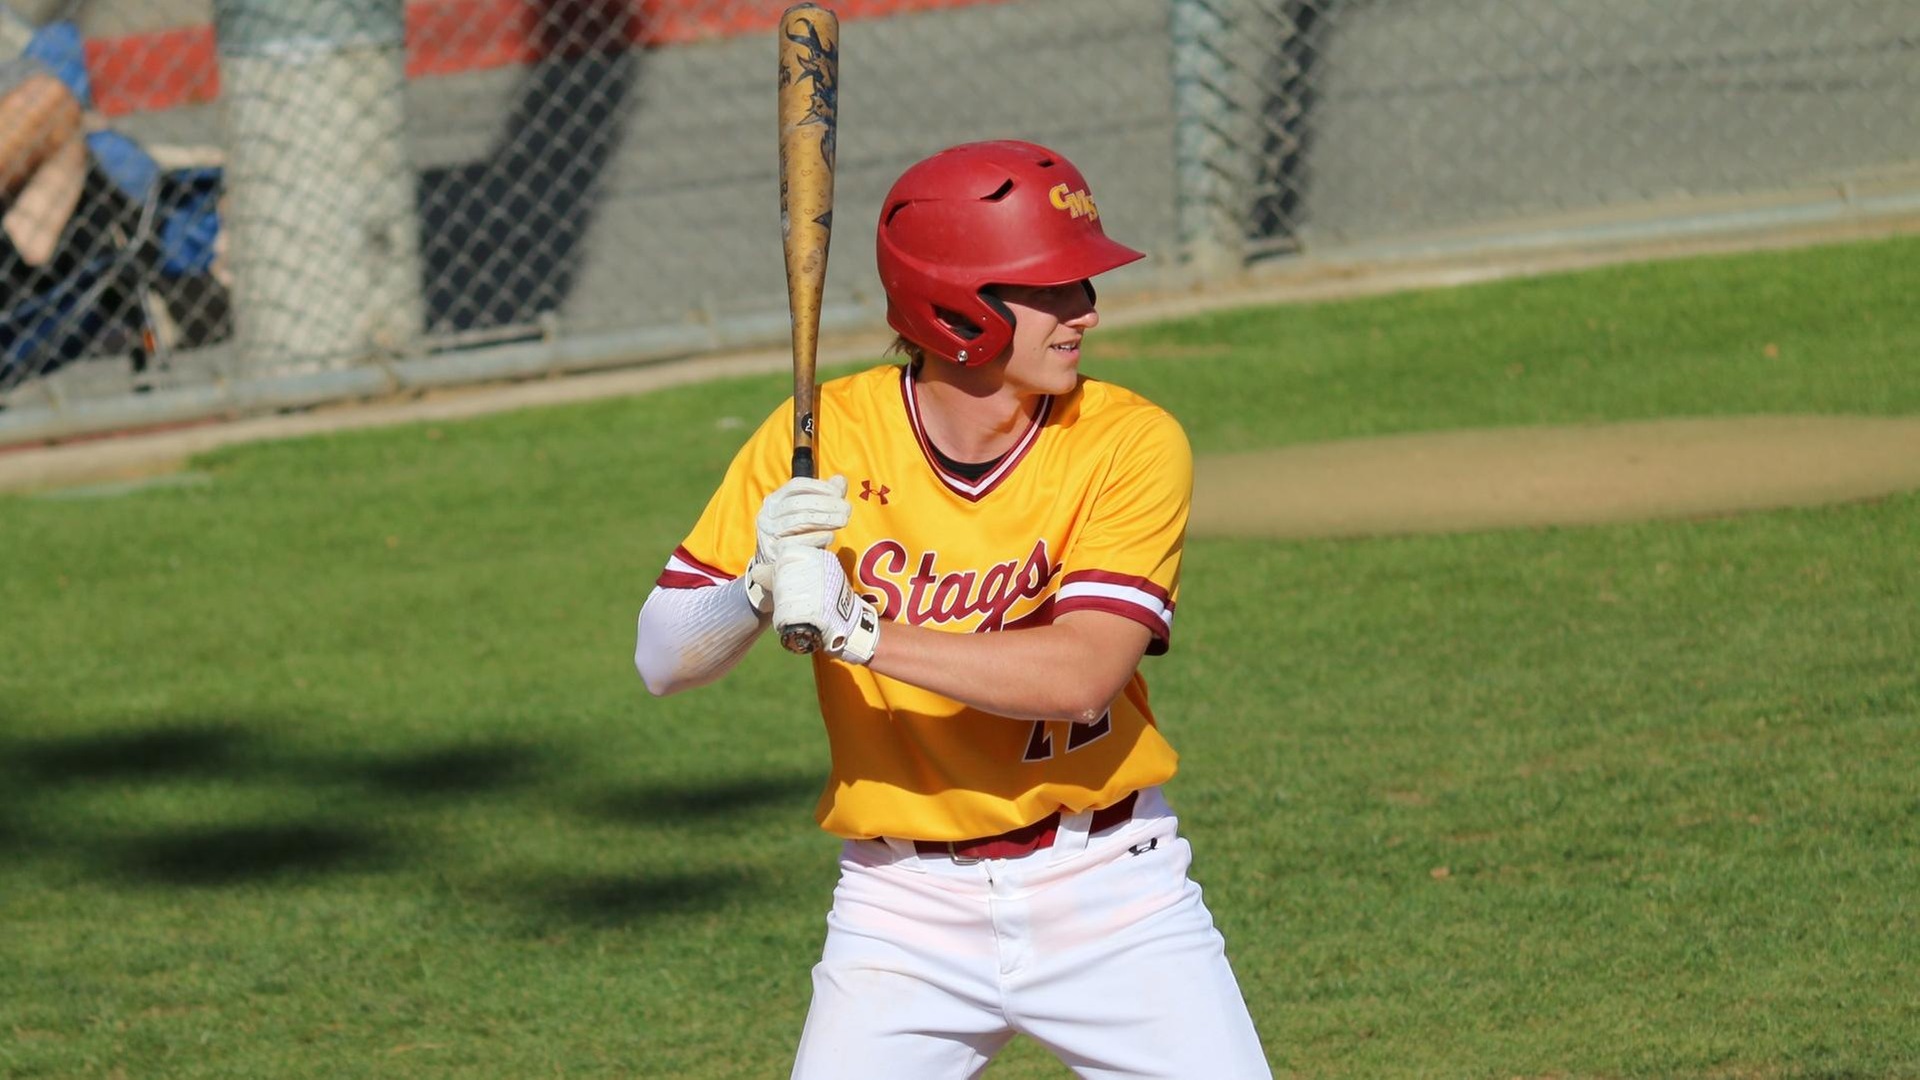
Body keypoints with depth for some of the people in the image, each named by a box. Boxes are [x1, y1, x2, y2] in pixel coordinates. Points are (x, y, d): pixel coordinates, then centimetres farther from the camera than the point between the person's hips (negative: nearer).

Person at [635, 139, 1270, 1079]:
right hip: (904, 910, 0)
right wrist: (759, 587, -26)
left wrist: (851, 627, -30)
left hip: (1110, 898, 0)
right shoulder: (818, 442, -7)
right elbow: (661, 662, -6)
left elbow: (1078, 674, -23)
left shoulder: (1131, 444, -10)